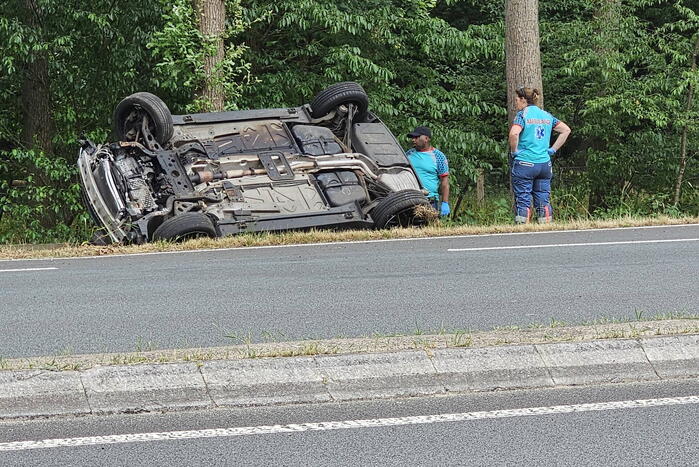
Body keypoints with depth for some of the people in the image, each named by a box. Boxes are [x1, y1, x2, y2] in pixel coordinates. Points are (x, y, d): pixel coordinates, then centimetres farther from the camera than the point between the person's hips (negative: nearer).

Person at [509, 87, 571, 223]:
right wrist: (553, 149, 12)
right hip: (544, 164, 5)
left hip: (524, 163, -5)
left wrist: (514, 151, -9)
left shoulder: (522, 115, -6)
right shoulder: (546, 115, 12)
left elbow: (514, 133, -23)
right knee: (543, 200, 9)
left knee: (523, 201, -2)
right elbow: (566, 130, 14)